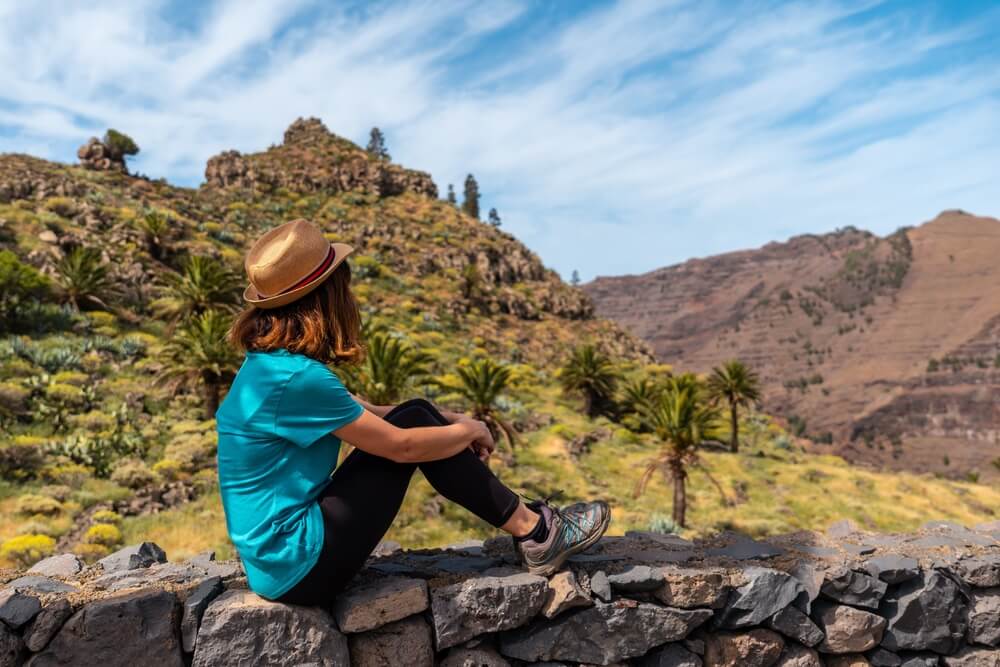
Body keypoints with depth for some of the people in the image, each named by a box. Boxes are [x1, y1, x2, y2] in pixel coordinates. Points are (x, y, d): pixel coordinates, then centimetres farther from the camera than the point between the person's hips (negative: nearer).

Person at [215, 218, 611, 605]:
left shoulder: (270, 362, 5)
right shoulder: (295, 378, -24)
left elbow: (363, 414, 14)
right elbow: (401, 445, -18)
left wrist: (449, 420, 6)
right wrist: (469, 430, 0)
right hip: (298, 567, -9)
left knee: (417, 413, 2)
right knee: (413, 426, -10)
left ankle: (527, 522, 8)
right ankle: (534, 532, 1)